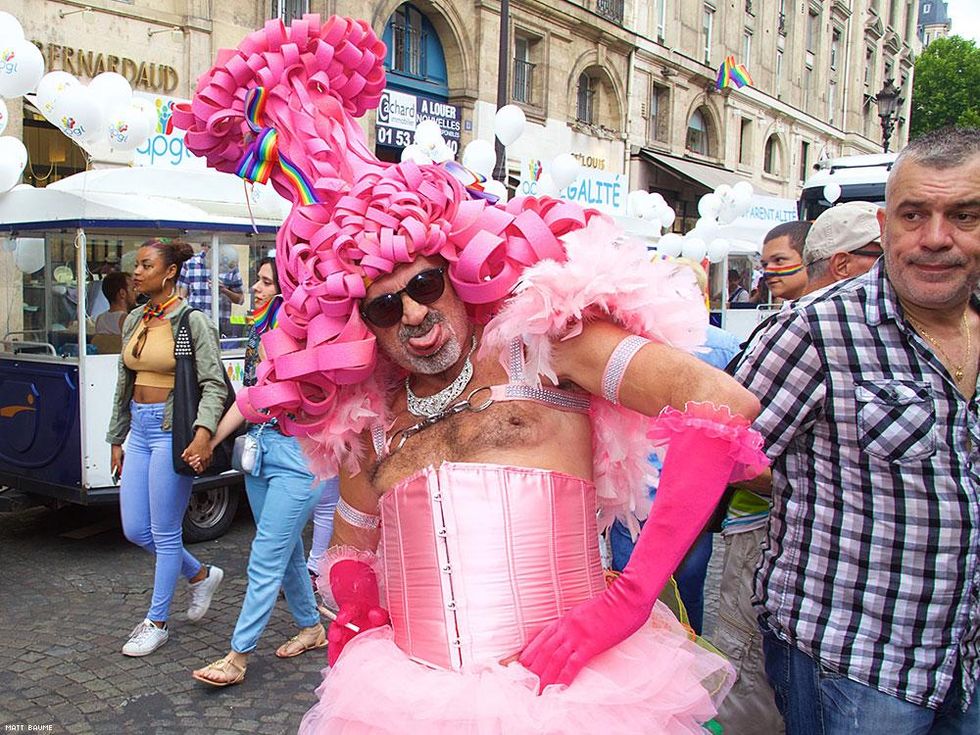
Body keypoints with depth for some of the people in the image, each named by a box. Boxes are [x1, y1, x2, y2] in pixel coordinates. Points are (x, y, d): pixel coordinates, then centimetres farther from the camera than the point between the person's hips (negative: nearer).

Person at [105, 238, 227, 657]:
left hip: (172, 430, -8)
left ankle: (156, 623, 19)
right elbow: (124, 384, 19)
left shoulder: (191, 321, -10)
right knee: (135, 530, 11)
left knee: (164, 533, 2)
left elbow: (214, 384, -16)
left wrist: (204, 431, -31)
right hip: (140, 430, 8)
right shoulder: (134, 321, 12)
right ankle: (201, 575, 34)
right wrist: (117, 439, 20)